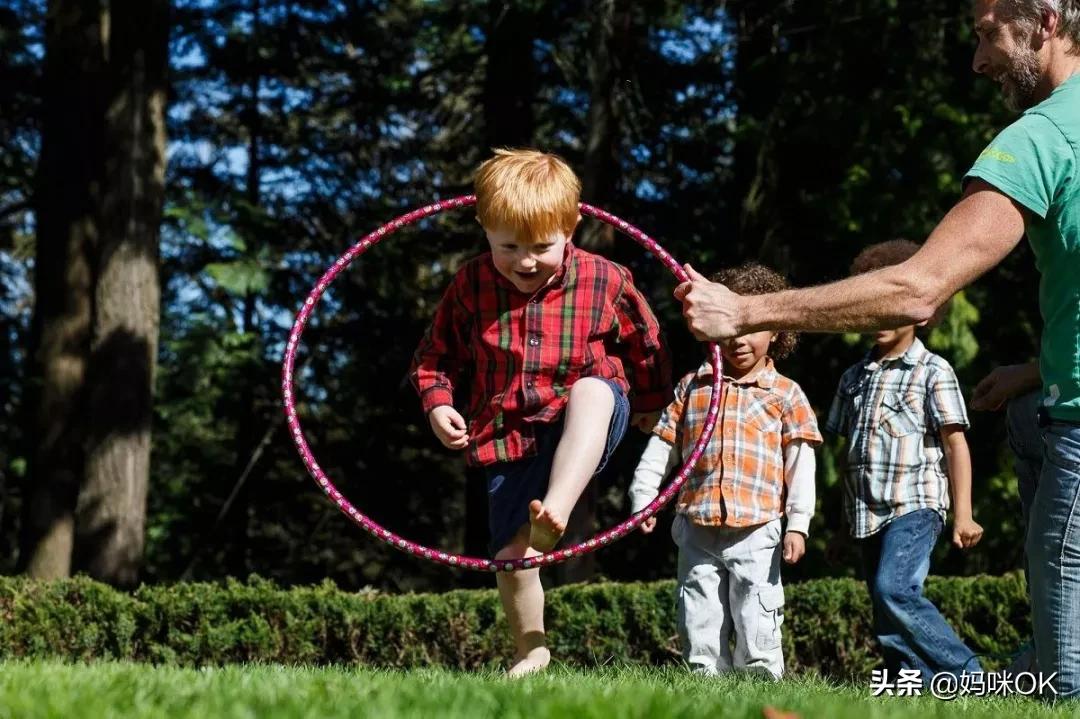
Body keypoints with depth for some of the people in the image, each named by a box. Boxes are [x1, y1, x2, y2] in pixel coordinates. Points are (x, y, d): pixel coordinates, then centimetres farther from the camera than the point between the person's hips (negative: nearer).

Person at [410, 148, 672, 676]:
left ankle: (555, 514, -52)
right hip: (508, 437, 2)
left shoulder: (605, 281, -7)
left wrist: (651, 402, 25)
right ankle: (530, 649, 26)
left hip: (587, 428, -2)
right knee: (511, 556, -1)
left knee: (592, 389, -38)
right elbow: (435, 356, 9)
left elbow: (644, 344, 11)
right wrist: (437, 403, -11)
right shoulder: (470, 287, -5)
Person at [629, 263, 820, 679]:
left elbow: (801, 464, 2)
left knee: (757, 629, -5)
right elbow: (661, 447, 13)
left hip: (755, 533, -2)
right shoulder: (693, 387, 11)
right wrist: (643, 499, 6)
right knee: (699, 627, 5)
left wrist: (798, 524, -4)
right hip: (697, 531, 3)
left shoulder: (785, 394, 5)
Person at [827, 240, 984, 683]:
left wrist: (963, 513, -10)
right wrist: (846, 514, 17)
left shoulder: (932, 371, -1)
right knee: (888, 624, 4)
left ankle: (966, 676, -19)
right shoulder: (855, 377, 16)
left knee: (894, 589, -25)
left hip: (915, 504, -7)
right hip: (868, 513, 7)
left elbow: (955, 444, -4)